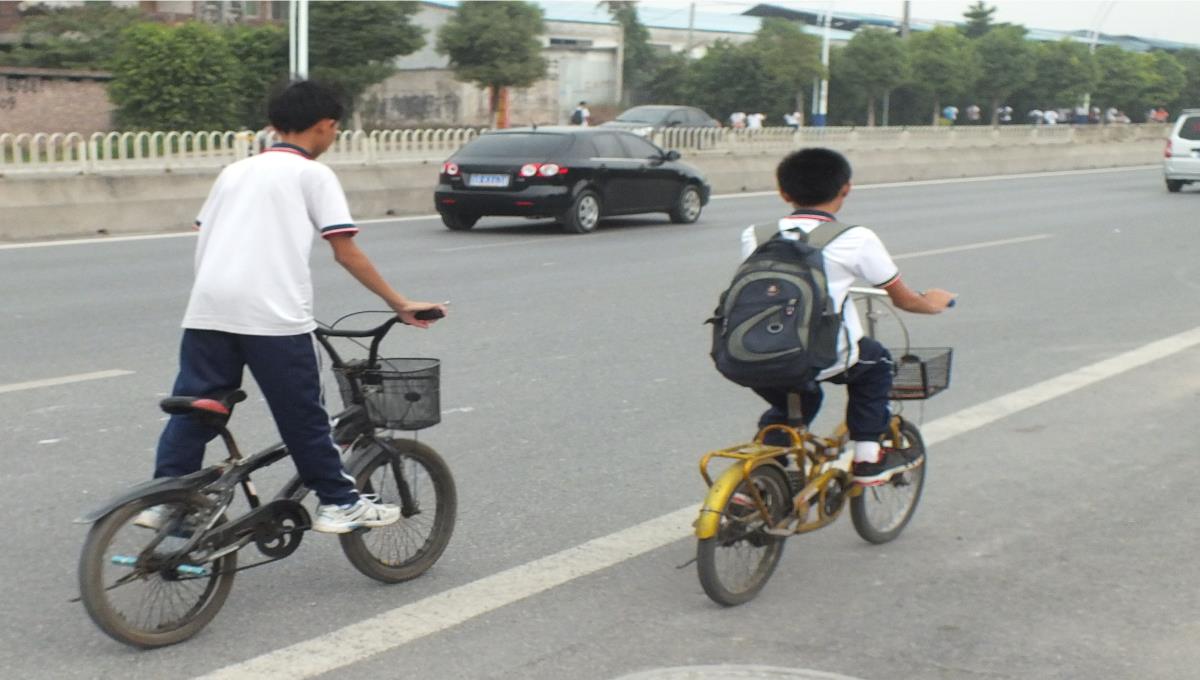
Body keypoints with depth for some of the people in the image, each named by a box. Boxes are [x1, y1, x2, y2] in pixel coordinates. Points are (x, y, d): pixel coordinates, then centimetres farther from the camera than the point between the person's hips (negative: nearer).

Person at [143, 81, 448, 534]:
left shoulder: (236, 170, 23)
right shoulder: (313, 174, 6)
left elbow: (202, 240, 20)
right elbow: (346, 252, 0)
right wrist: (400, 304, 5)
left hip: (208, 311, 5)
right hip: (273, 315, -5)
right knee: (302, 416, 4)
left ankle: (162, 499, 10)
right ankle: (338, 503, 13)